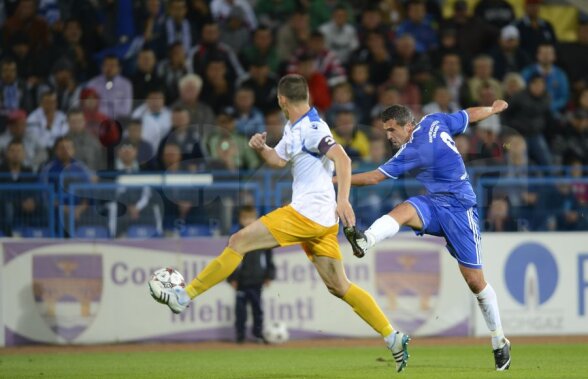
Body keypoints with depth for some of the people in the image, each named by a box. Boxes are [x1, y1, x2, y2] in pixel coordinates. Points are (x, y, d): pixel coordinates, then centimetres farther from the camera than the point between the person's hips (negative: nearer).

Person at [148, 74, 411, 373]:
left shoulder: (311, 128, -14)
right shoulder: (293, 129, 16)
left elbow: (342, 159, -25)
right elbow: (279, 160, 28)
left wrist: (343, 200, -36)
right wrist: (260, 148, 7)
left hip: (307, 213, -10)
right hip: (320, 220, 10)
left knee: (239, 241, -7)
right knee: (339, 286, 9)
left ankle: (184, 297, -3)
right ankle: (393, 338, 6)